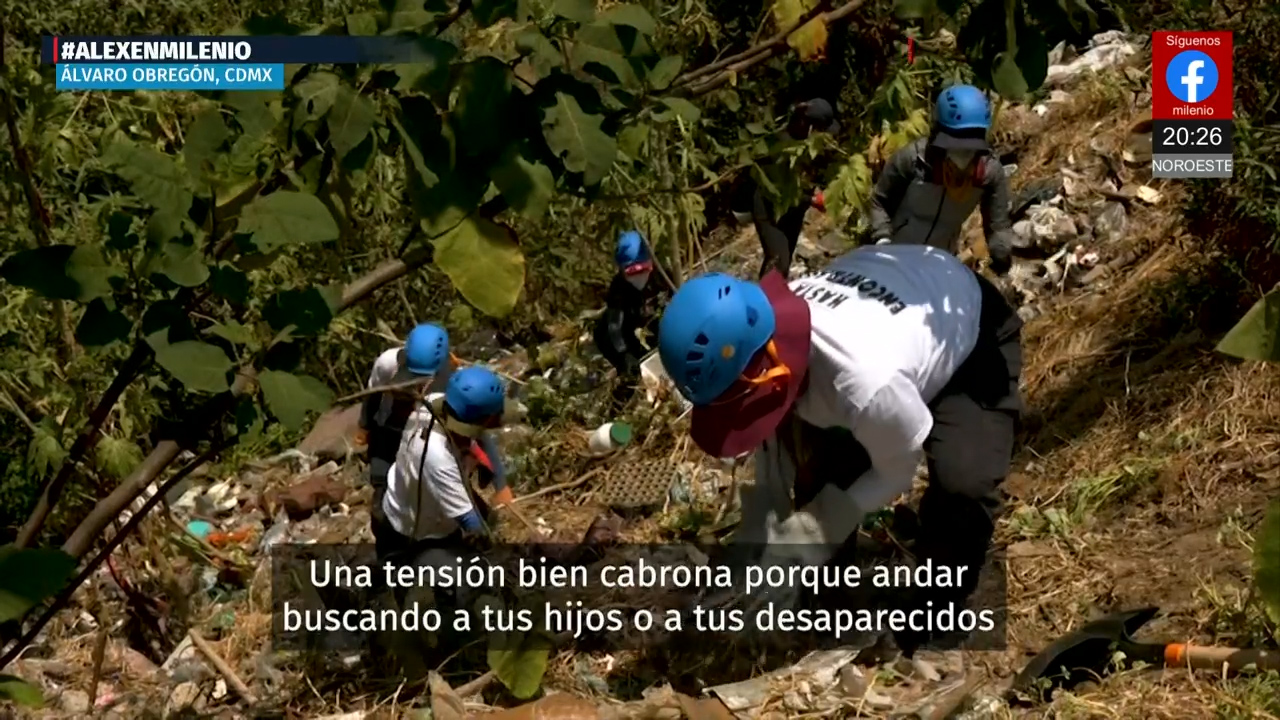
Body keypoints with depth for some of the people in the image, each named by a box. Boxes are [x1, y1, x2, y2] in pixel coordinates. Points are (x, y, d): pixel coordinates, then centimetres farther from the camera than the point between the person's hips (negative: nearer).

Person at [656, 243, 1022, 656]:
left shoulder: (866, 382, -47)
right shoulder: (752, 348, -27)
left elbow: (896, 472, -24)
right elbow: (774, 449, -9)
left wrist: (803, 538, -22)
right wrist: (753, 549, -12)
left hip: (974, 331, -6)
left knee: (962, 486, -23)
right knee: (820, 470, 0)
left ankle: (933, 616, 2)